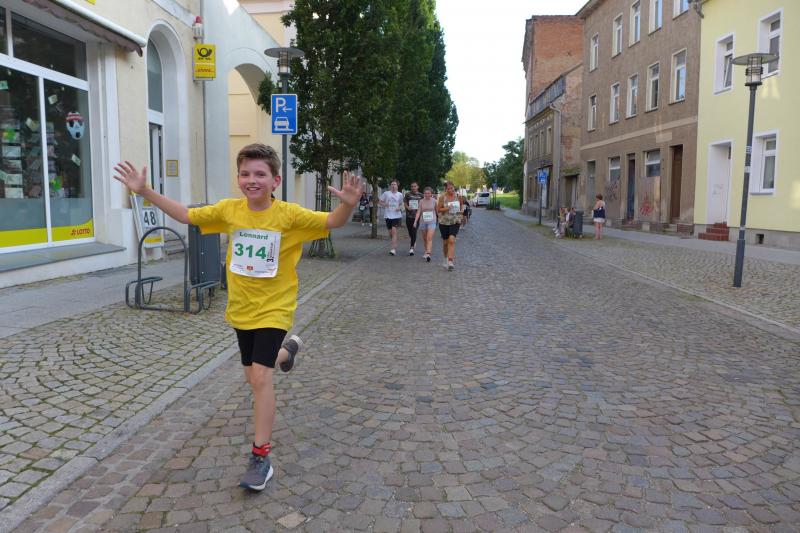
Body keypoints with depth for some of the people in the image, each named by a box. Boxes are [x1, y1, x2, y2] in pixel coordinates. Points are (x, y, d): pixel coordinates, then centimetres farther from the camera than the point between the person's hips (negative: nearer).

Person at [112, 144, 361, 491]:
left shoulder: (289, 215, -17)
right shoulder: (229, 210, -5)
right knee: (254, 375, 21)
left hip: (273, 309, -5)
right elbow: (186, 215, 4)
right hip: (241, 308, 5)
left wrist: (348, 205, -46)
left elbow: (332, 222, -24)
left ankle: (261, 457, 1)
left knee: (260, 376, -13)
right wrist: (145, 191, -2)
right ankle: (287, 349, 56)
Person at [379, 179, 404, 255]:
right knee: (390, 232, 10)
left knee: (394, 231, -16)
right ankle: (395, 246, 33)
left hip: (396, 215, -2)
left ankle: (393, 249, -20)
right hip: (388, 215, 2)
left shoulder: (400, 194, 6)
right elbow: (380, 201, 9)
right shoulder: (386, 193, 2)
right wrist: (384, 204, -12)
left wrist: (399, 207, -5)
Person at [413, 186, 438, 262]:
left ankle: (428, 254, -24)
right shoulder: (421, 201, 2)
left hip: (432, 221, -2)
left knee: (429, 238, -16)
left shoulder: (434, 201, 0)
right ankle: (426, 252, 32)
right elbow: (418, 212, -2)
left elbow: (437, 211, 12)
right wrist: (415, 221, -12)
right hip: (423, 221, 3)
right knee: (424, 239, 13)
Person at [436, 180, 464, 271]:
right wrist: (447, 208, -20)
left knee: (451, 240, -17)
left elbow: (461, 204, 22)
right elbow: (438, 209, -6)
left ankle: (450, 261, -20)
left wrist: (461, 210, 6)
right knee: (445, 242, 10)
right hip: (444, 222, 0)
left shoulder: (457, 196, 1)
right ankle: (446, 259, 33)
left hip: (455, 222, 0)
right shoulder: (442, 197, -6)